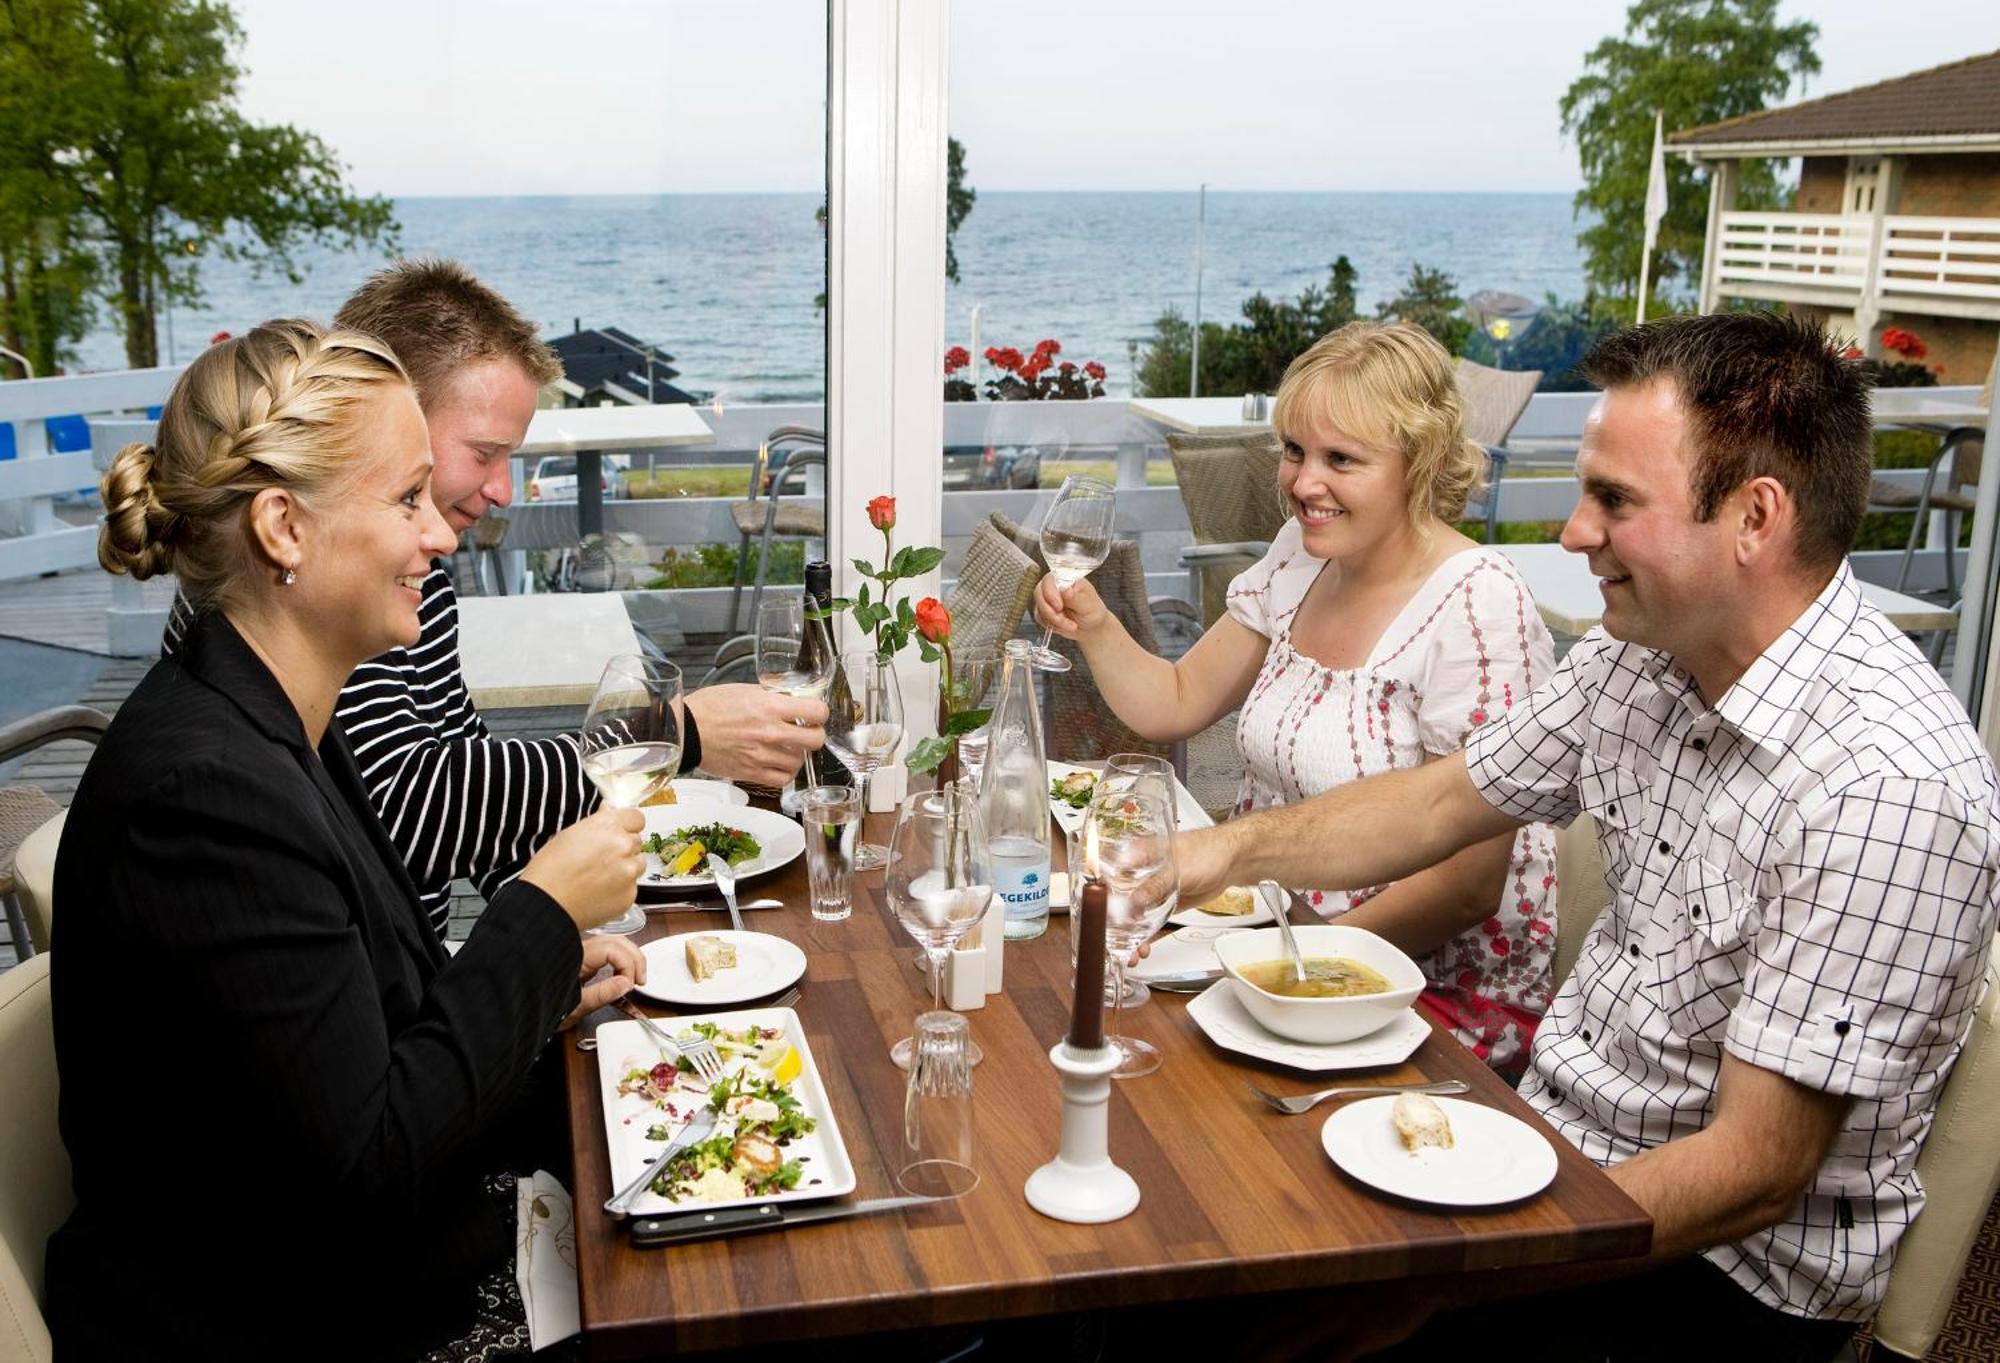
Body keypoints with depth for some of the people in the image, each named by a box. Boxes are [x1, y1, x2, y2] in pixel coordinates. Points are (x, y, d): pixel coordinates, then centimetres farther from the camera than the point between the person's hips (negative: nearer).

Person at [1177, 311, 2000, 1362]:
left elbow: (1756, 1173, -25)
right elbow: (1444, 803, 13)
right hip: (1550, 1123, 7)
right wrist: (1227, 851, 6)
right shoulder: (1640, 654, -3)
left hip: (1727, 1274, -6)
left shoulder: (1887, 789, -27)